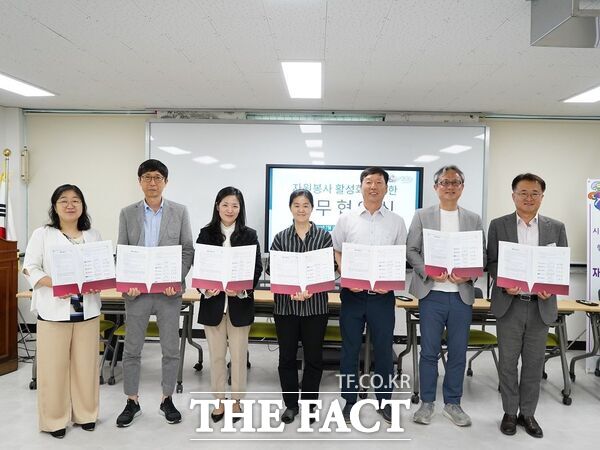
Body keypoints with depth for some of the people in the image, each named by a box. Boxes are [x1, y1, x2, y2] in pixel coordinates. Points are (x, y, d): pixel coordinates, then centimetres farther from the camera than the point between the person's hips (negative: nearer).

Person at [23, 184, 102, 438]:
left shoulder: (93, 236, 10)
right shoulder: (42, 235, 2)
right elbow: (30, 268, -3)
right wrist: (54, 283, -19)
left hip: (87, 310, 3)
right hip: (54, 310, -2)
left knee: (86, 364, 9)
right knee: (54, 366, 4)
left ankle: (85, 413, 24)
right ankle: (55, 418, 19)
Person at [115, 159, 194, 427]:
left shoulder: (180, 212, 2)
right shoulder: (127, 213, 4)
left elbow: (188, 251, 1)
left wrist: (176, 280, -13)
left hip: (168, 291, 0)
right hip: (137, 291, 1)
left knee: (171, 349, 8)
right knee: (132, 350, 9)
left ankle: (167, 400, 24)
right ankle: (132, 402, 25)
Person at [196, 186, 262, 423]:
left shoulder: (249, 235, 1)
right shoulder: (206, 234, 3)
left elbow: (257, 268, -2)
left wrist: (242, 289, -19)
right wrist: (205, 289, -17)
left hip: (240, 303, -1)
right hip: (213, 302, 1)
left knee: (239, 355, 8)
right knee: (216, 355, 11)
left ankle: (236, 401, 25)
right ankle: (219, 401, 27)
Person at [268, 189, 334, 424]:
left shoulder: (324, 236, 2)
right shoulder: (280, 238, 4)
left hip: (315, 305, -1)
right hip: (285, 305, 1)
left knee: (313, 357, 8)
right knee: (287, 356, 9)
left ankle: (309, 403, 26)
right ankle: (290, 403, 25)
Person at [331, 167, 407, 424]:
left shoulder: (397, 222, 5)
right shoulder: (346, 219, 4)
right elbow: (337, 253, 8)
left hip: (382, 295, 0)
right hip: (352, 293, 0)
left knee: (384, 349, 9)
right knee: (350, 349, 7)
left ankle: (384, 401, 25)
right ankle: (349, 401, 21)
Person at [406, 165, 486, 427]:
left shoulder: (474, 219, 10)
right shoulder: (422, 216, 4)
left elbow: (482, 255, 7)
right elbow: (411, 251, 1)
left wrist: (468, 274, -12)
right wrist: (428, 271, -15)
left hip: (462, 295, 2)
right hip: (432, 294, -2)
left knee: (458, 353, 9)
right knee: (429, 351, 6)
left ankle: (453, 403, 25)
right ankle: (427, 402, 21)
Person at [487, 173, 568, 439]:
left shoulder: (556, 228, 6)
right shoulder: (498, 225, 2)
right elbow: (492, 262, 1)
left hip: (541, 305, 1)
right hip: (509, 304, -1)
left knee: (534, 363, 10)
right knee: (508, 362, 7)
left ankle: (528, 414, 25)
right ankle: (510, 412, 22)